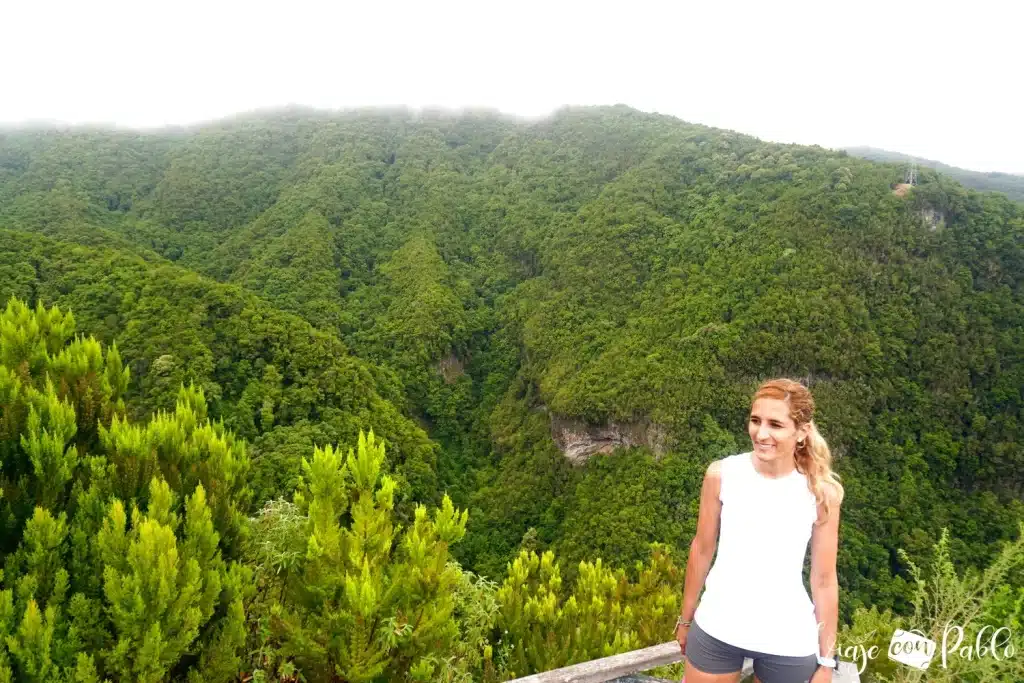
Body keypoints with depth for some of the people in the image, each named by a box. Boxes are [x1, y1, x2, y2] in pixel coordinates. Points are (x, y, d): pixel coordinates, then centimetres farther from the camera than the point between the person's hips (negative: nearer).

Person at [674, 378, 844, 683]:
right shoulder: (721, 474, -11)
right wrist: (686, 618, 9)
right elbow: (702, 549, 1)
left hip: (789, 641, 0)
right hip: (717, 628, 1)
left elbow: (824, 580, -4)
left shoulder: (821, 492, -12)